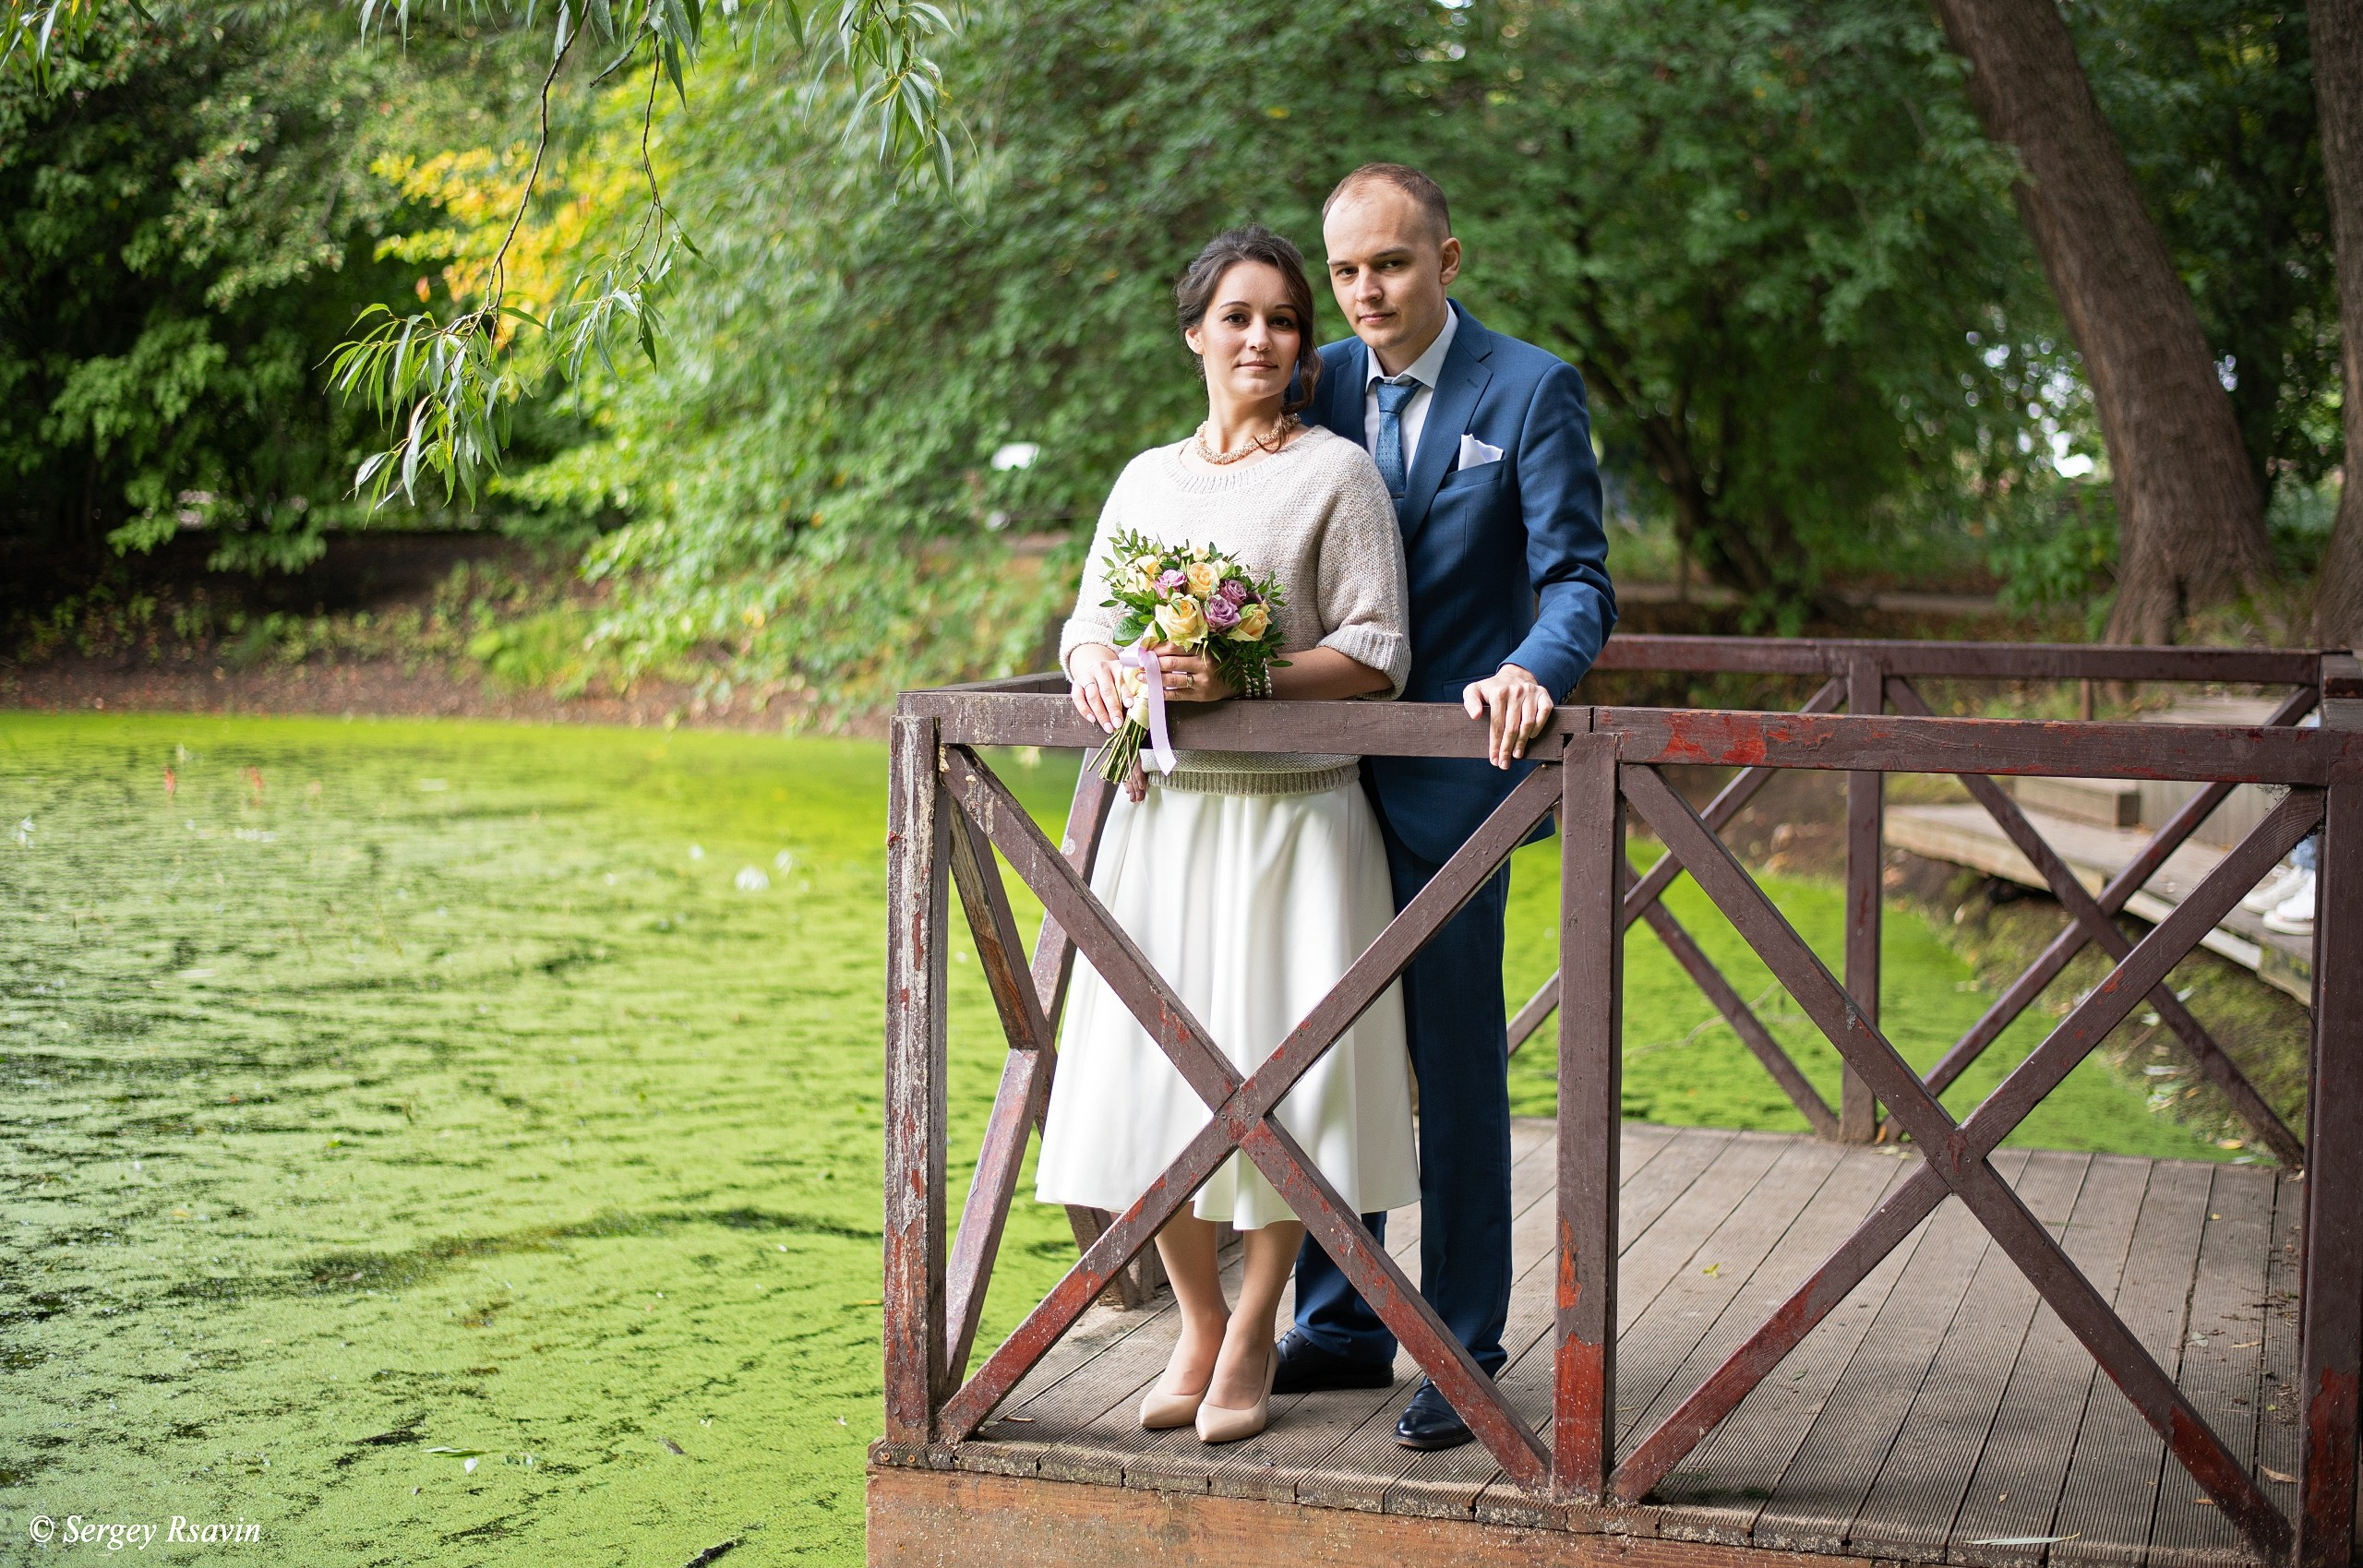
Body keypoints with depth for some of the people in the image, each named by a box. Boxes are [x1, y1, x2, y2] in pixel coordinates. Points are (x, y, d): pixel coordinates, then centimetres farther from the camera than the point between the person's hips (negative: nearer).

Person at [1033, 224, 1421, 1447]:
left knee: (1279, 1077, 0)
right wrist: (1095, 668, -7)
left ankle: (1252, 1336, 18)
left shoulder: (1336, 473, -2)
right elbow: (1088, 620, 17)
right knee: (1154, 1075, 5)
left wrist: (1242, 680, -22)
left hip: (1290, 818, -4)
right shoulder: (1148, 479, 14)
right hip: (1161, 817, 4)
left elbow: (1375, 655, -8)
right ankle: (1196, 1324, 23)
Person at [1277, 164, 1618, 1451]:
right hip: (1321, 763, 5)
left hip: (1450, 766, -5)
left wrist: (1531, 673, -32)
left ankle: (1462, 1352, 14)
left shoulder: (1531, 390, -5)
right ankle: (1339, 1325, 26)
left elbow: (1577, 582, -10)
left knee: (1456, 1067, 2)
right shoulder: (1317, 385, 9)